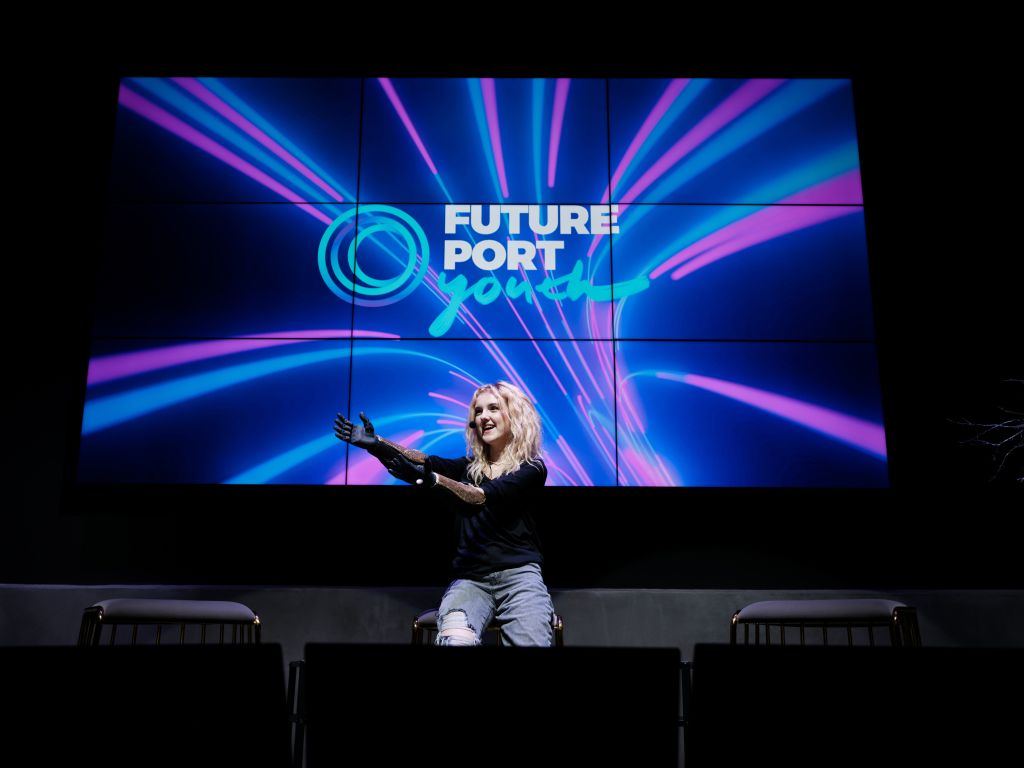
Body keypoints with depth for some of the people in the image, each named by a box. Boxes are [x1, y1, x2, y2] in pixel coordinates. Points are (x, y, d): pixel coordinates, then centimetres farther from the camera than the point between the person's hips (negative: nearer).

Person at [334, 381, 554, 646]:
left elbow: (484, 496, -17)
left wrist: (432, 480, -35)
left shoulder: (532, 469, 1)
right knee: (454, 641, -30)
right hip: (470, 577, 2)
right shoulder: (469, 466, 17)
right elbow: (428, 461, -3)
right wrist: (374, 442, -19)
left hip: (518, 574, -2)